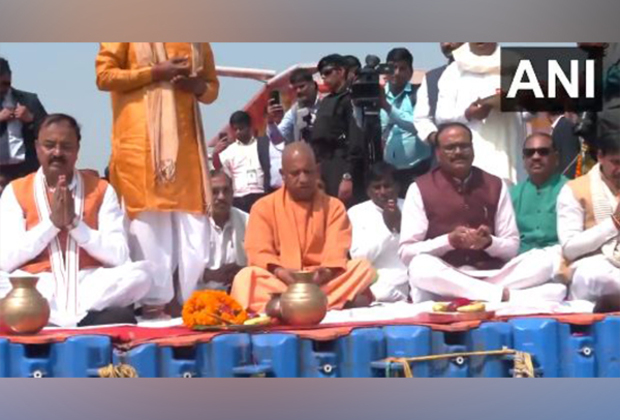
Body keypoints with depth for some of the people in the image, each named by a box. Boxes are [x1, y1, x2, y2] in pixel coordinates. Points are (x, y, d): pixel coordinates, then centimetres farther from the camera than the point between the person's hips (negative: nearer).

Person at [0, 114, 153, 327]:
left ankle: (55, 318, -27)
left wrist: (75, 223, -12)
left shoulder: (101, 190, 8)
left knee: (142, 271, -27)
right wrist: (51, 222, -11)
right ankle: (84, 318, -27)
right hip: (39, 289, -1)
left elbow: (119, 257, -2)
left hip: (89, 285, 1)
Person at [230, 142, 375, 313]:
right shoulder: (264, 207, 7)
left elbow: (337, 252, -3)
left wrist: (326, 272, -26)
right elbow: (259, 253, -5)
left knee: (363, 267, -24)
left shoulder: (333, 206, 10)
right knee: (245, 278, -32)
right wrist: (281, 272, -25)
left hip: (323, 281, 1)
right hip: (279, 282, -1)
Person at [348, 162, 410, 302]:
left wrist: (401, 227, -10)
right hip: (380, 284, -2)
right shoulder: (357, 212, 7)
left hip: (413, 281, 2)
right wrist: (387, 227, -8)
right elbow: (359, 258, -4)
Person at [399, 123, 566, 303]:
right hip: (446, 278, -2)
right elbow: (406, 251, -4)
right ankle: (504, 295, -37)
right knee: (420, 266, -37)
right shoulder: (420, 189, 3)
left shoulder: (495, 185, 11)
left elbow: (512, 247, 9)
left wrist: (489, 242, -13)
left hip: (491, 275, 3)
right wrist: (448, 241, -18)